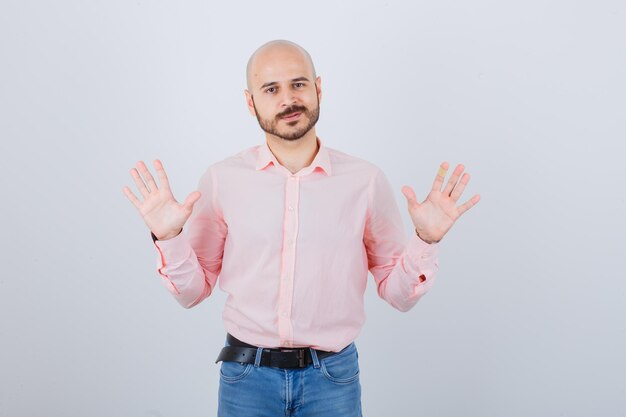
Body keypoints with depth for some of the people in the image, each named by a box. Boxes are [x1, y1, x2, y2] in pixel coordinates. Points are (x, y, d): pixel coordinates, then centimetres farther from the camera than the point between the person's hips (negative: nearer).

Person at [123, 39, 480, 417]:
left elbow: (398, 293, 2)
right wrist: (169, 239, -13)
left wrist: (426, 240, -14)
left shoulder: (366, 180, -5)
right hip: (246, 375, 0)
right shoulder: (222, 179, -4)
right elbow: (194, 291, 3)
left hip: (333, 377, 0)